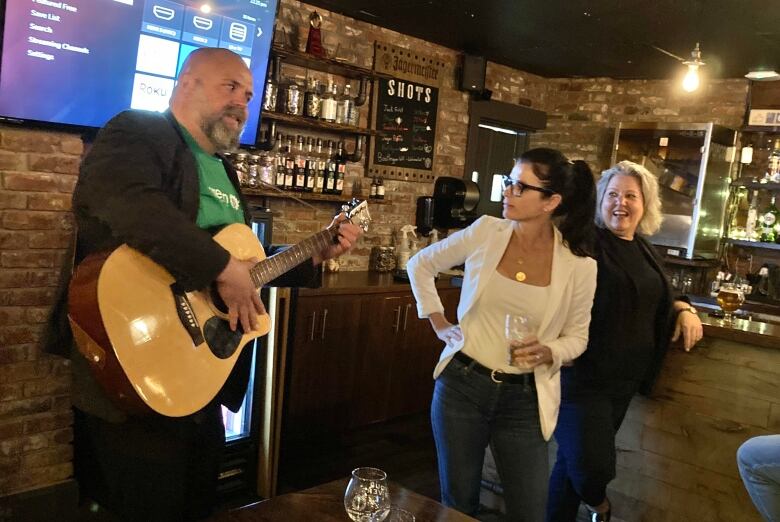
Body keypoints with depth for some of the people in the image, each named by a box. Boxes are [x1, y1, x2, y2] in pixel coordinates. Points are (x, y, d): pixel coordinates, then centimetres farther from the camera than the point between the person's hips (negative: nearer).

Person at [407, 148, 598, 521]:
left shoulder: (578, 266, -9)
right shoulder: (486, 231, -7)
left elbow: (576, 337, 3)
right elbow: (420, 265, 8)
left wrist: (547, 353, -18)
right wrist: (438, 324, 3)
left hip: (524, 399, 0)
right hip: (461, 385, 1)